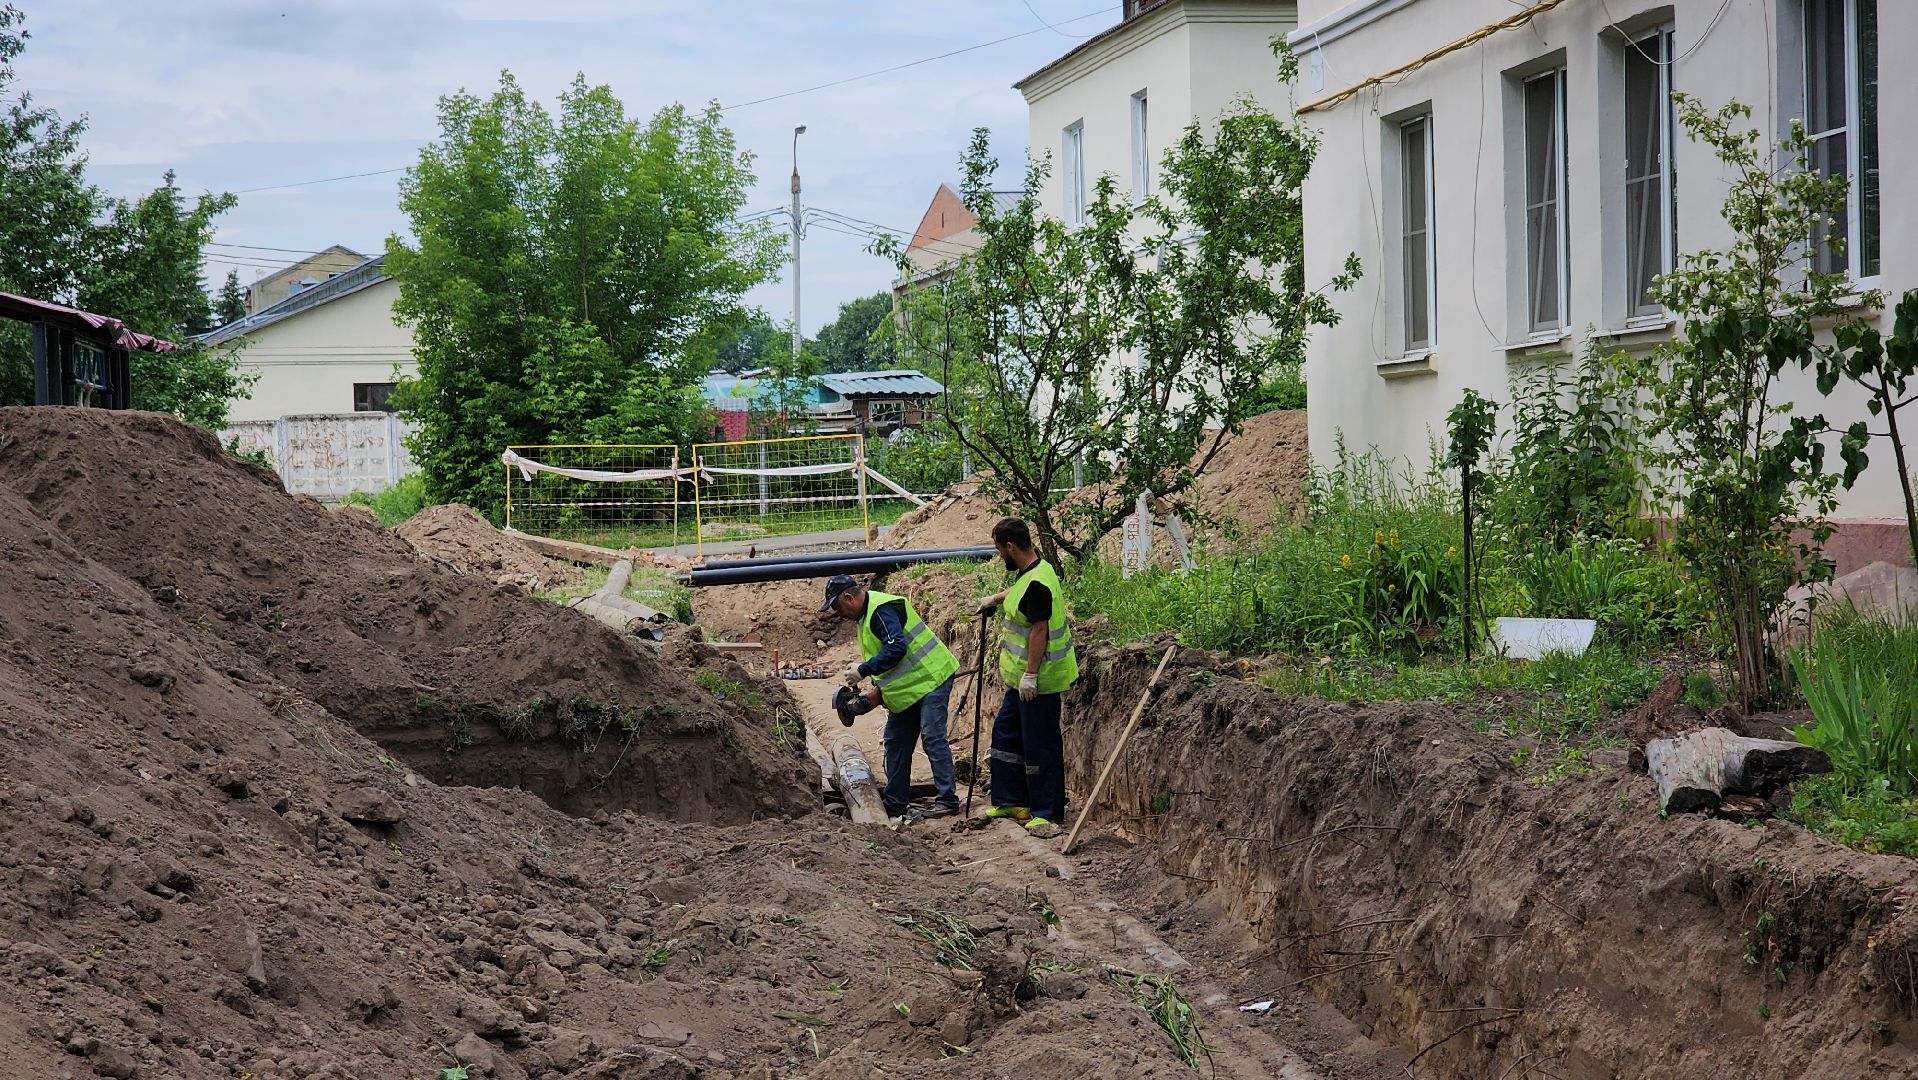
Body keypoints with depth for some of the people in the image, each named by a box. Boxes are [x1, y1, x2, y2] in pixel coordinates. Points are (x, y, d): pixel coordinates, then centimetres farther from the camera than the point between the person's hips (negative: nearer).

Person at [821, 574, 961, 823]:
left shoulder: (883, 610, -19)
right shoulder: (865, 615, 14)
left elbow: (896, 648, -29)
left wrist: (863, 670, -23)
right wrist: (879, 691, 11)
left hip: (930, 678, -11)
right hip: (907, 688, 11)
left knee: (932, 737, -14)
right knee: (896, 743, 12)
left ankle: (947, 800, -12)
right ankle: (894, 804, 17)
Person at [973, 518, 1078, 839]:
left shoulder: (1037, 584, -24)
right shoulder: (1029, 572, 8)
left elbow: (1039, 631, -26)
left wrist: (1030, 675, -25)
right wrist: (996, 598, 39)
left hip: (1038, 681, -11)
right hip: (1022, 679, 11)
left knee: (1039, 746, -4)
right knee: (1006, 734, 19)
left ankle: (1047, 813, 4)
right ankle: (1012, 801, 28)